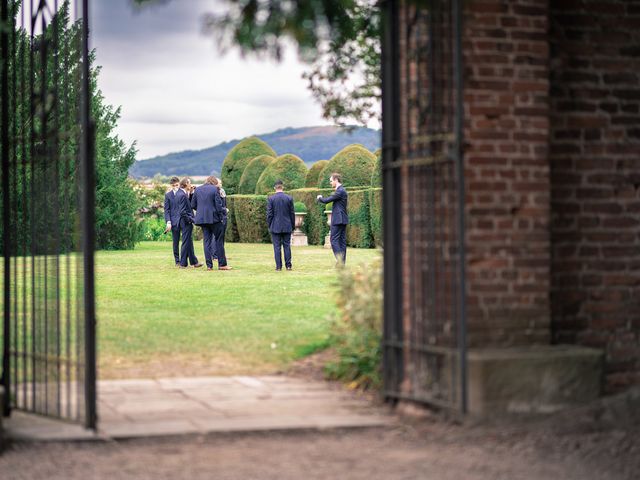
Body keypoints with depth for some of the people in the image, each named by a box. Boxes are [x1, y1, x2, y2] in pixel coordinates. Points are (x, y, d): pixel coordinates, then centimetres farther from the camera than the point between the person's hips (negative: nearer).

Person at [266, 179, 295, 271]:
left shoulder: (271, 199, -6)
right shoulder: (289, 198, -1)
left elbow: (269, 214, -5)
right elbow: (292, 213, 3)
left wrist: (269, 226, 5)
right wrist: (293, 225, 12)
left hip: (275, 227, -2)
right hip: (287, 226, 2)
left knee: (277, 247, 1)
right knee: (287, 246, 7)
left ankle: (278, 266, -1)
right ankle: (288, 265, 5)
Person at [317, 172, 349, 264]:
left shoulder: (340, 191, -15)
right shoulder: (342, 191, 17)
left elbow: (326, 200, -15)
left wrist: (319, 198, 4)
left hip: (338, 220, -10)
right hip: (342, 219, 10)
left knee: (334, 239, -9)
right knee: (342, 240, 8)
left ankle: (340, 260, -15)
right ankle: (342, 262, 8)